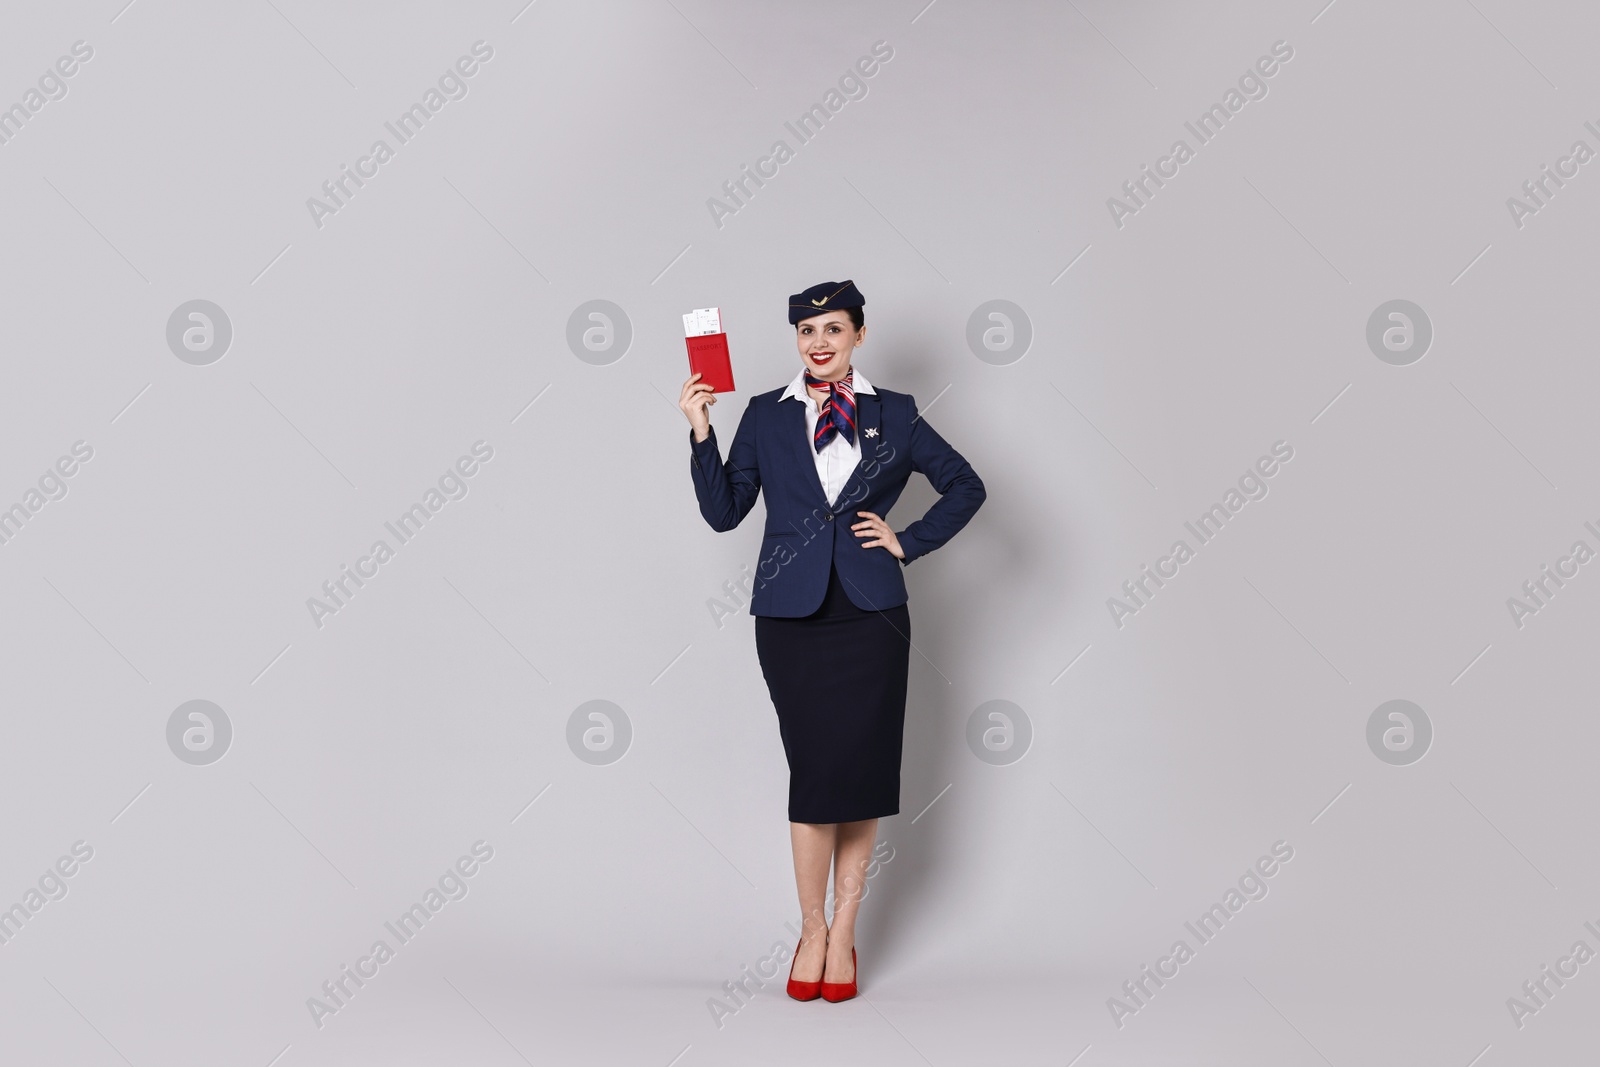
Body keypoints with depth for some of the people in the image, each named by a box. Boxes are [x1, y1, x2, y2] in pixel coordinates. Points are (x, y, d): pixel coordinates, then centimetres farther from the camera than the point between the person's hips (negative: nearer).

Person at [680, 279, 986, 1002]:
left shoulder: (894, 415, 7)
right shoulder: (765, 415, 8)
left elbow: (965, 487, 14)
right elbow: (723, 511, 5)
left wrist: (908, 543, 4)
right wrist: (700, 433, -6)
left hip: (870, 615, 1)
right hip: (791, 615, 0)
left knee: (862, 769, 1)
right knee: (814, 769, -2)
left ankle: (843, 931, 15)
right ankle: (812, 929, 15)